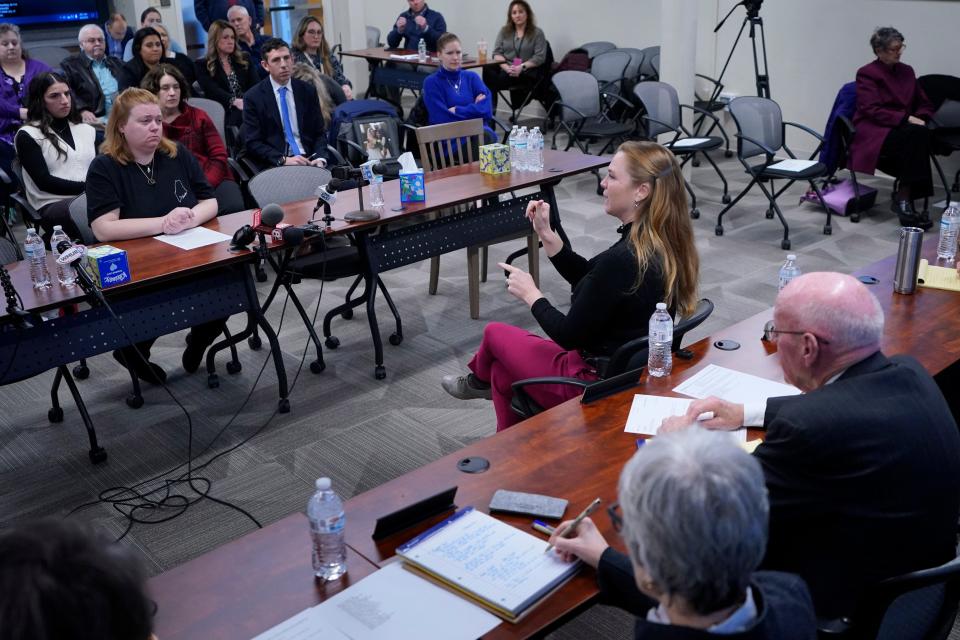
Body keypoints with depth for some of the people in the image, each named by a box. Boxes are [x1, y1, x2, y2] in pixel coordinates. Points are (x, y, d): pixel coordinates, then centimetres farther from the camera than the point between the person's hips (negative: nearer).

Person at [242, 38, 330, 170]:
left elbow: (319, 133, 11)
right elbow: (253, 143, -3)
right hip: (275, 165, -3)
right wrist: (283, 160, -17)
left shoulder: (308, 91, 9)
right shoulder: (253, 97, 0)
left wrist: (320, 158, -8)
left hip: (309, 160, 3)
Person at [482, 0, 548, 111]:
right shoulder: (504, 31, 15)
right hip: (506, 70, 3)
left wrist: (521, 67, -19)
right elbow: (497, 53, 7)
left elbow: (540, 57, -4)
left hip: (527, 73, -3)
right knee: (488, 69, -31)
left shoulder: (537, 32, 4)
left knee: (503, 77, -35)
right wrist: (507, 67, -13)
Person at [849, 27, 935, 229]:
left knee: (921, 134, -31)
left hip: (903, 129, 5)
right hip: (873, 132, -5)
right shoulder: (867, 73, -2)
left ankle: (904, 198, -30)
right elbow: (872, 111, -13)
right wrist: (907, 118, -20)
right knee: (915, 136, -33)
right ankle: (904, 199, -27)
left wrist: (920, 119, -5)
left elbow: (924, 104, 19)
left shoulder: (906, 71, 16)